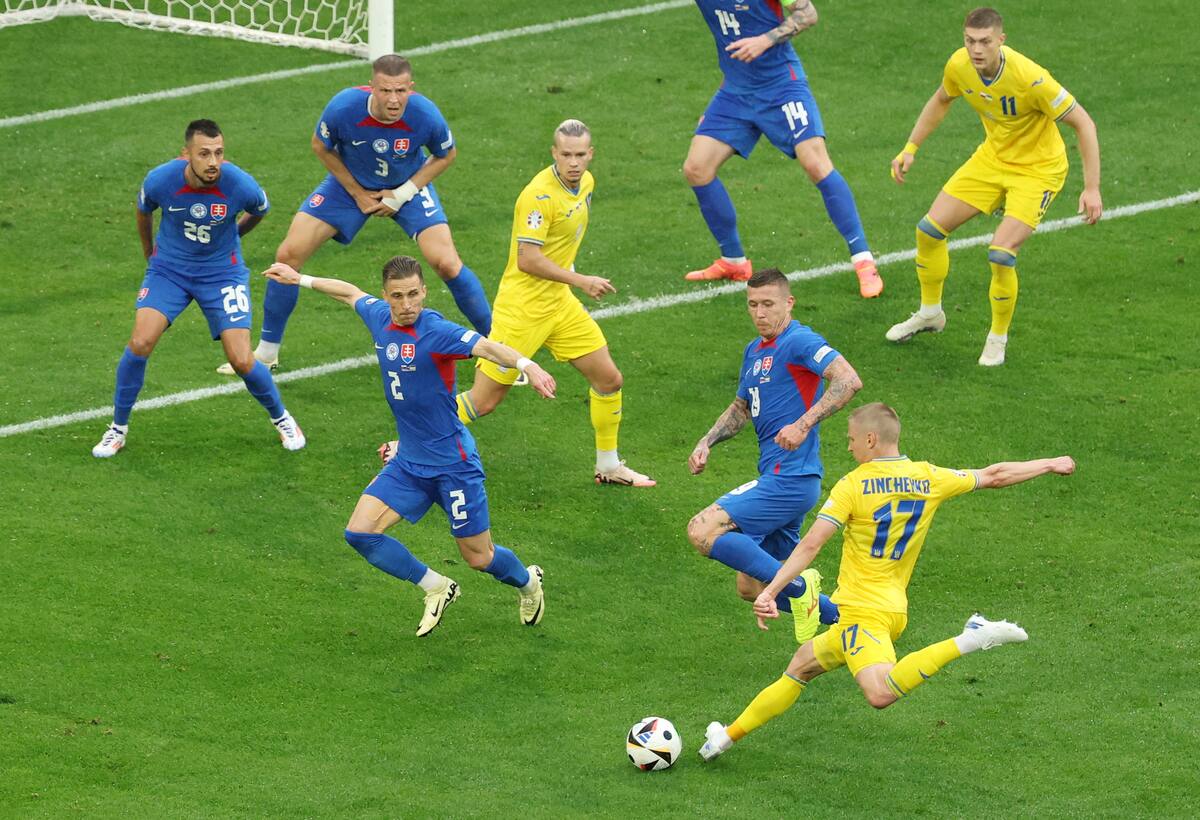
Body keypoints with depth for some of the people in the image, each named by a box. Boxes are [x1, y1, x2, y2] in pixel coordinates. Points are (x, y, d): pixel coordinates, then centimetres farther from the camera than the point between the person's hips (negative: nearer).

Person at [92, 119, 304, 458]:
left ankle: (282, 419, 22)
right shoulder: (160, 180, -22)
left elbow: (259, 211, 3)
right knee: (140, 343, -18)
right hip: (168, 269, 1)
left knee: (242, 361, -9)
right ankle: (118, 427, 4)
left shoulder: (241, 185, -24)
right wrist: (150, 253, 18)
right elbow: (143, 211, 4)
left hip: (222, 273, -1)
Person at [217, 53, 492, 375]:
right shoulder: (343, 107, -32)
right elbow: (321, 147, -10)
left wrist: (403, 194, -15)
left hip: (408, 186, -1)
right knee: (288, 255, -8)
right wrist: (358, 194, -9)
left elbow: (446, 155, -9)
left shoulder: (425, 116, -32)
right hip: (351, 183, 1)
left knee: (447, 264, -16)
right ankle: (266, 352, 11)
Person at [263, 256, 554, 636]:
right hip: (408, 462, 7)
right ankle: (436, 588, 15)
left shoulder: (436, 331, -22)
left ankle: (528, 582, 40)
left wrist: (527, 365, -58)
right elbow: (352, 293, 23)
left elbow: (486, 347, -39)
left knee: (479, 558, 3)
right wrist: (300, 279, 34)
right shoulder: (379, 318, 0)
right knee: (360, 533, -7)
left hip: (452, 463, -7)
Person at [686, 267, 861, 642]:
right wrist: (706, 442, 16)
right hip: (777, 479, 10)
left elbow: (849, 380, -25)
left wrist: (803, 424, -32)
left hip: (790, 479, -10)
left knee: (702, 531, -20)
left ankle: (798, 586, -17)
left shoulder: (800, 341, -11)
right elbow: (741, 408, 32)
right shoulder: (755, 350, 19)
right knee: (751, 587, 13)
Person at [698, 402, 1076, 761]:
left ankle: (965, 642, -32)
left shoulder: (853, 485, -10)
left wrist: (770, 592, -19)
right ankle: (731, 734, 25)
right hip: (895, 609, 8)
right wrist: (1049, 465, 32)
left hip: (863, 610, -8)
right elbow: (994, 476, 17)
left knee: (881, 694, -30)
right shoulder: (928, 479, 6)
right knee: (801, 666, 21)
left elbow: (810, 544, -17)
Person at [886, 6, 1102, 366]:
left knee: (1000, 255, -21)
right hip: (992, 158, 6)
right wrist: (910, 148, 8)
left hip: (1037, 170, -6)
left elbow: (1084, 124, -24)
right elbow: (941, 101, 11)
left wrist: (1091, 188, -27)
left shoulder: (1030, 78, -32)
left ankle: (998, 337, 5)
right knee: (929, 230, 4)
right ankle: (930, 312, 30)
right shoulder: (959, 65, -15)